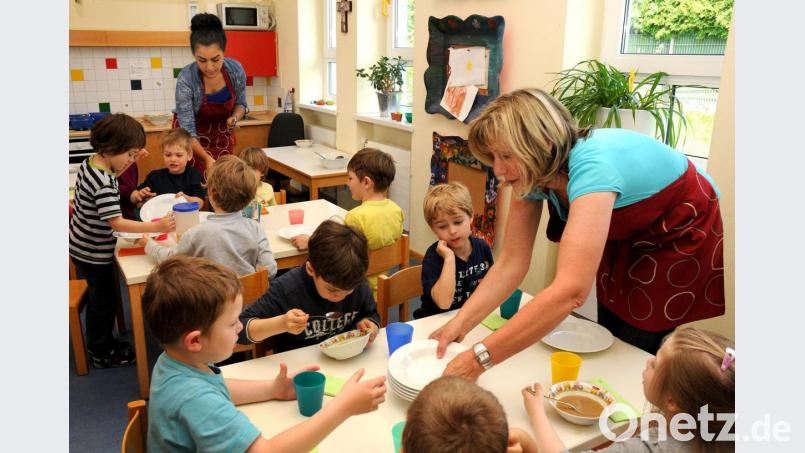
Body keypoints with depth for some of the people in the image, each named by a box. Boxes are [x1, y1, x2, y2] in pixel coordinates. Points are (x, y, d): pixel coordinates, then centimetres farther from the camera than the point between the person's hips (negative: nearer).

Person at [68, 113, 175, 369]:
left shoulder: (90, 163, -3)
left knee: (98, 297, 23)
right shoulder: (103, 184, -31)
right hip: (94, 252, -9)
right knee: (103, 301, 8)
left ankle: (100, 344, 40)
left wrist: (132, 160, 6)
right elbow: (116, 223, -32)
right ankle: (102, 354, 26)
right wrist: (156, 227, -33)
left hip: (83, 248, 9)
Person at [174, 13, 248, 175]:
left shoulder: (236, 69, -19)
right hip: (193, 137, -2)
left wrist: (234, 118, -22)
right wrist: (207, 158, -41)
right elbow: (187, 130, -28)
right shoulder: (186, 79, -28)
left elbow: (240, 103, 0)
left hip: (222, 134, 3)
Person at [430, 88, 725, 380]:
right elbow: (511, 261, -18)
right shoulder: (532, 174, -18)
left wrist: (480, 358, -52)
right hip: (627, 238, 6)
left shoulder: (591, 167, -41)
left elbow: (571, 290, -51)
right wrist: (460, 323, -30)